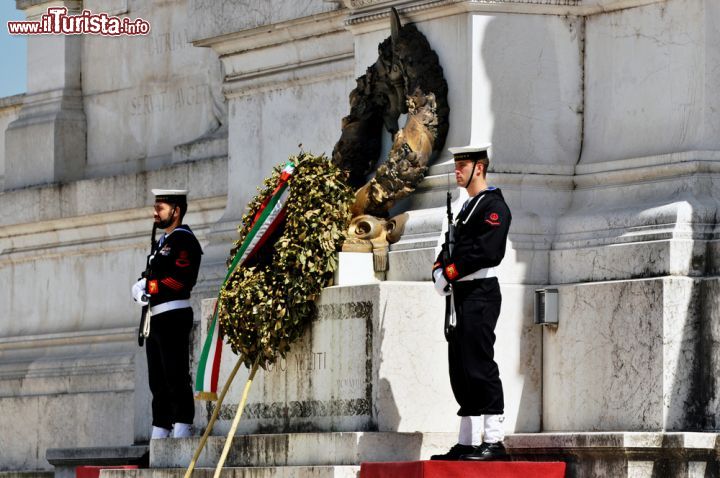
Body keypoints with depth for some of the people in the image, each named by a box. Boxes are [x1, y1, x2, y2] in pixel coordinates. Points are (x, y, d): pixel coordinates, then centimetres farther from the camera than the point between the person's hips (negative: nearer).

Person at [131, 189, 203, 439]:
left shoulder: (184, 240, -8)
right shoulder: (163, 241, 22)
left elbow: (181, 279, -19)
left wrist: (149, 287, -13)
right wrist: (141, 287, 1)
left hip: (173, 317, -10)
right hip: (156, 319, 10)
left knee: (176, 378, -11)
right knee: (158, 381, 9)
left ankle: (182, 430, -12)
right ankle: (160, 433, 12)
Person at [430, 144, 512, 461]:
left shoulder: (493, 205, -8)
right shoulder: (467, 207, 21)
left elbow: (487, 251, -20)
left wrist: (450, 273, -16)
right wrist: (439, 268, 1)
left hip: (480, 295, -10)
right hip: (463, 297, 10)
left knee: (479, 366, -13)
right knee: (460, 369, 9)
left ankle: (494, 442, -15)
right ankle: (467, 443, 12)